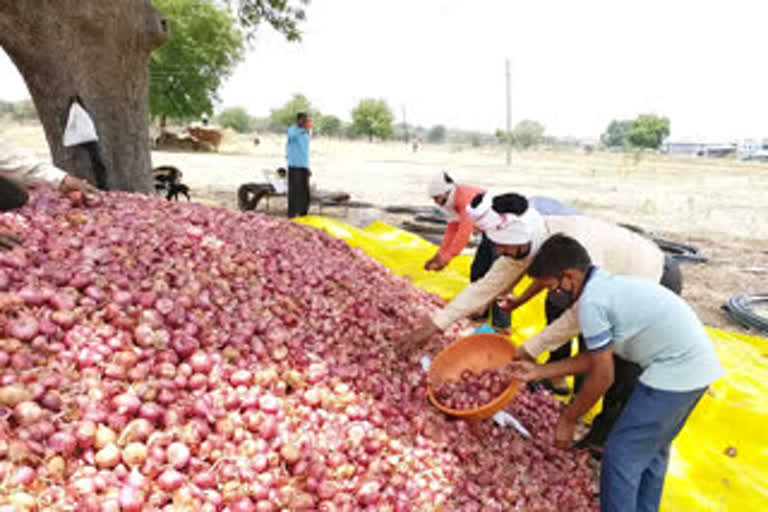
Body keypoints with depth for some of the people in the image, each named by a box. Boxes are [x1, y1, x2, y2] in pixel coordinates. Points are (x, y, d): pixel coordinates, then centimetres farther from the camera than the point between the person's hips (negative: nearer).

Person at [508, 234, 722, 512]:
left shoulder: (591, 300, -17)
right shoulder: (607, 282, 11)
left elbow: (602, 376, -12)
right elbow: (595, 358, 13)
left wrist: (567, 420, 0)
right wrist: (538, 371, 15)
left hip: (675, 371, -10)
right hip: (698, 362, 10)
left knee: (621, 455, 1)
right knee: (651, 448, 24)